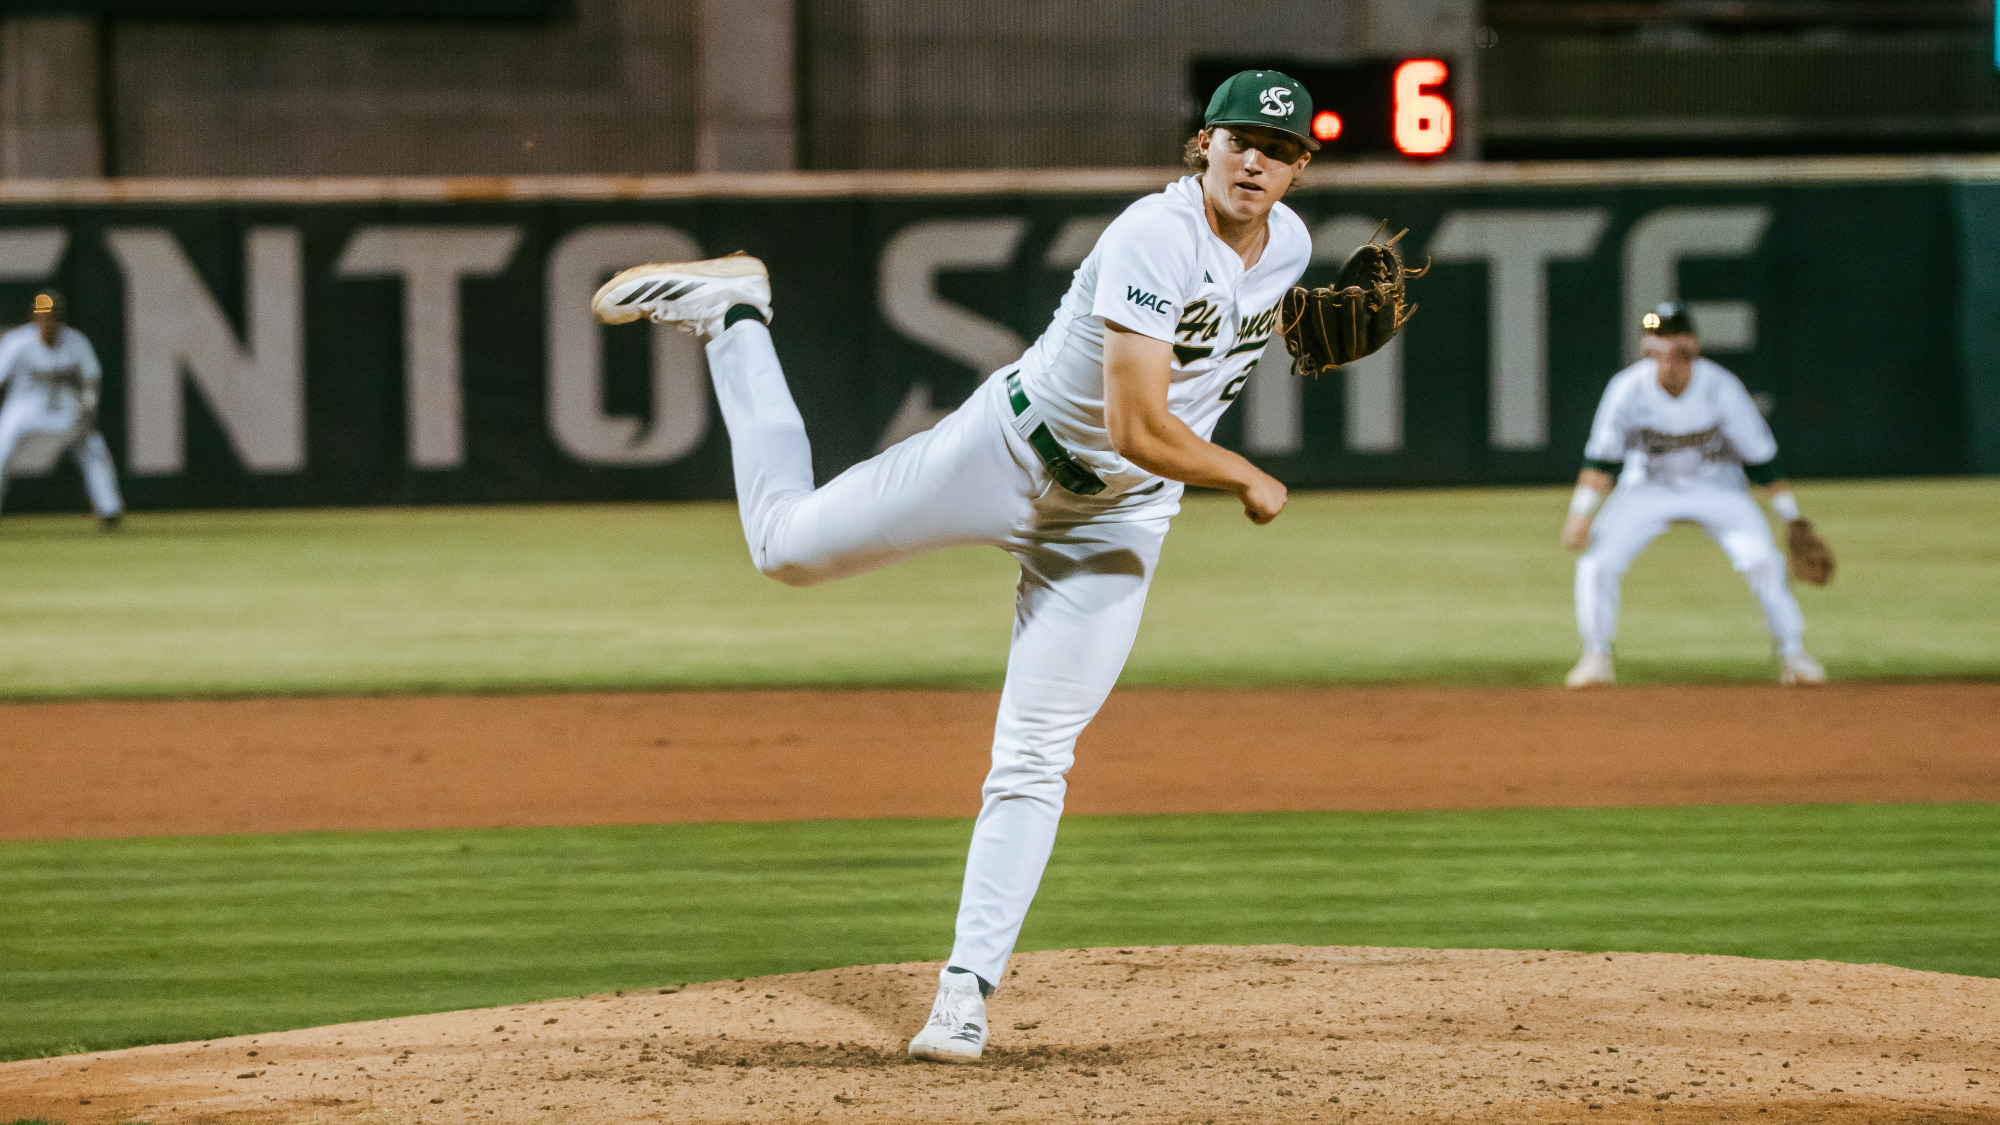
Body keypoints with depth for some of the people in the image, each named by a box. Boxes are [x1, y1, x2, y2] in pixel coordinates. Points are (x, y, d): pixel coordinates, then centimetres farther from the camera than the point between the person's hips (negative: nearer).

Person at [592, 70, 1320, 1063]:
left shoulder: (1289, 244, -3)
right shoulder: (1155, 239, -28)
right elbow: (1138, 431, -32)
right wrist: (1250, 483, -20)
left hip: (1116, 523, 5)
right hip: (1013, 451, -5)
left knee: (1032, 760, -3)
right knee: (790, 543, 8)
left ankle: (967, 990, 0)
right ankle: (732, 316, 26)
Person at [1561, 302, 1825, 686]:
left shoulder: (1720, 388, -24)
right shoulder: (1628, 389, -22)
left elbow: (1760, 455, -15)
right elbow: (1601, 458, -13)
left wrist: (1792, 517, -15)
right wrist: (1581, 512, -24)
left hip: (1717, 488, -1)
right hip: (1648, 488, 1)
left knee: (1763, 560, -18)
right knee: (1597, 561, -16)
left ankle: (1792, 654, 0)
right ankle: (1596, 655, 3)